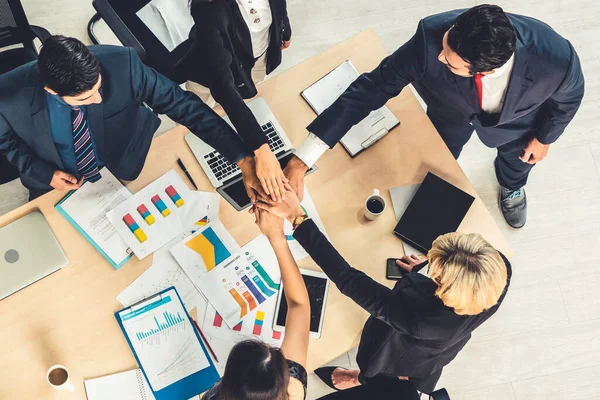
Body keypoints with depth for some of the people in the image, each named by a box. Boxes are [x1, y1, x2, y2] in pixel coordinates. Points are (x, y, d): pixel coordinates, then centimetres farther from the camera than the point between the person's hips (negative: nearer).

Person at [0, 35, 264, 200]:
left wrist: (243, 158, -34)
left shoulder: (122, 64, -36)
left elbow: (183, 104, -30)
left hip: (130, 171, 0)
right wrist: (45, 174, -21)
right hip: (60, 183, 1)